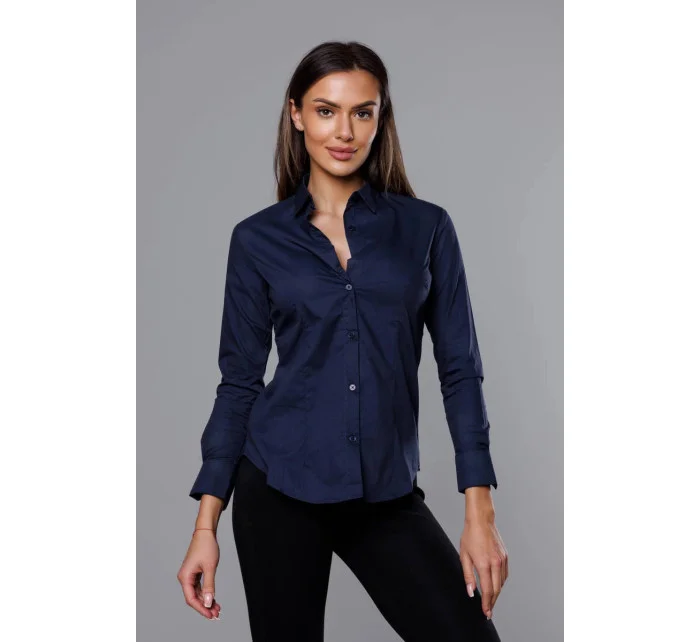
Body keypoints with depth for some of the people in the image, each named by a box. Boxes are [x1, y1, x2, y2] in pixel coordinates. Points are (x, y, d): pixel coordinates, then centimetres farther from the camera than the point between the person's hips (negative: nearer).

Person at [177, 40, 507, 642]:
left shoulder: (426, 227, 1)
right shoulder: (258, 238, 2)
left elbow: (460, 369, 0)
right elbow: (240, 381, 4)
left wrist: (480, 512, -7)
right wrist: (206, 524, 0)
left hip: (387, 494, 1)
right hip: (279, 486, 0)